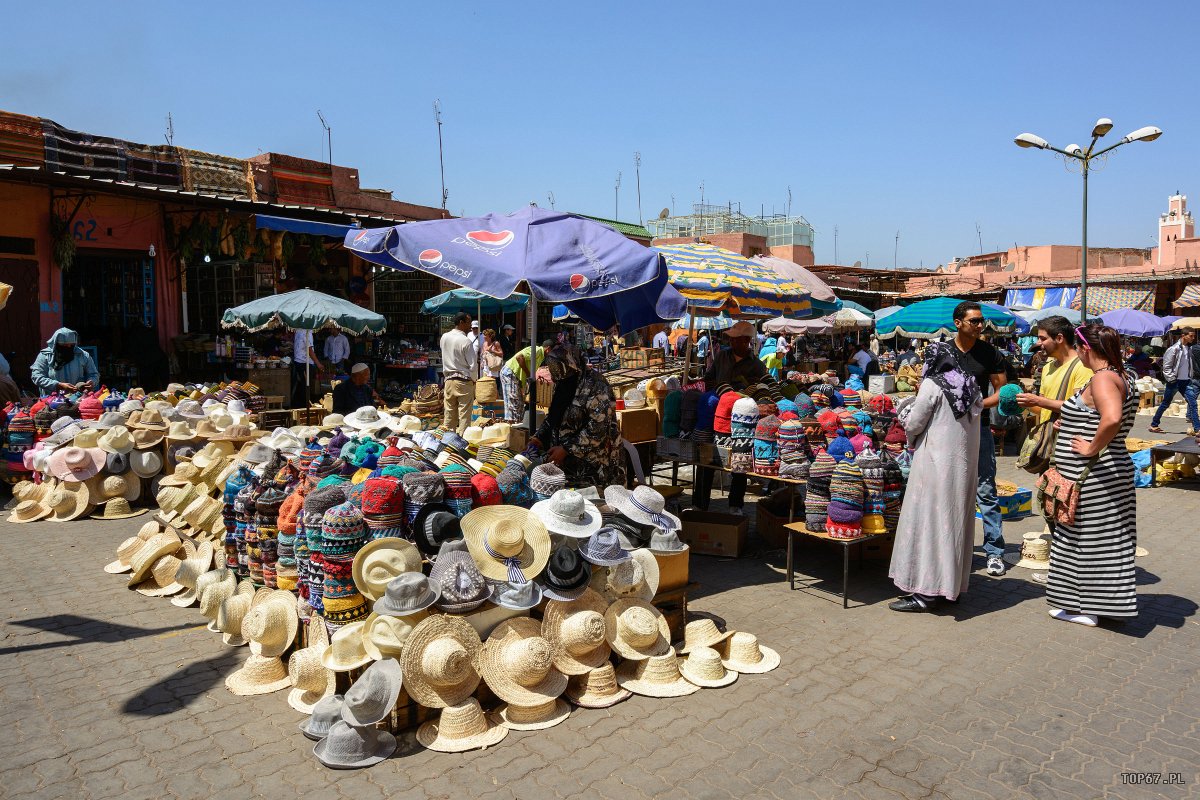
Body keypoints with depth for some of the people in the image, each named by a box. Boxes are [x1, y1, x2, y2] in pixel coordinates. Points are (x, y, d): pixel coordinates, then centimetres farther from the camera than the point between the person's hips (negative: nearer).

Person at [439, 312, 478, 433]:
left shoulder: (444, 337, 4)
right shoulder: (466, 341, -14)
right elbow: (473, 365, -12)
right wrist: (473, 380, 1)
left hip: (448, 380, 6)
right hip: (464, 381, -6)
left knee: (449, 415, 11)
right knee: (464, 416, 0)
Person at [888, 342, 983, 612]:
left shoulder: (932, 385, -10)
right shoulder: (972, 387, 9)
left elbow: (913, 425, -8)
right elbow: (973, 419, 15)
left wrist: (907, 412, 12)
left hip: (936, 462, -7)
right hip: (965, 462, 7)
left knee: (929, 520, -3)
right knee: (956, 520, 13)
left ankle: (925, 592, -2)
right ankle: (953, 586, 23)